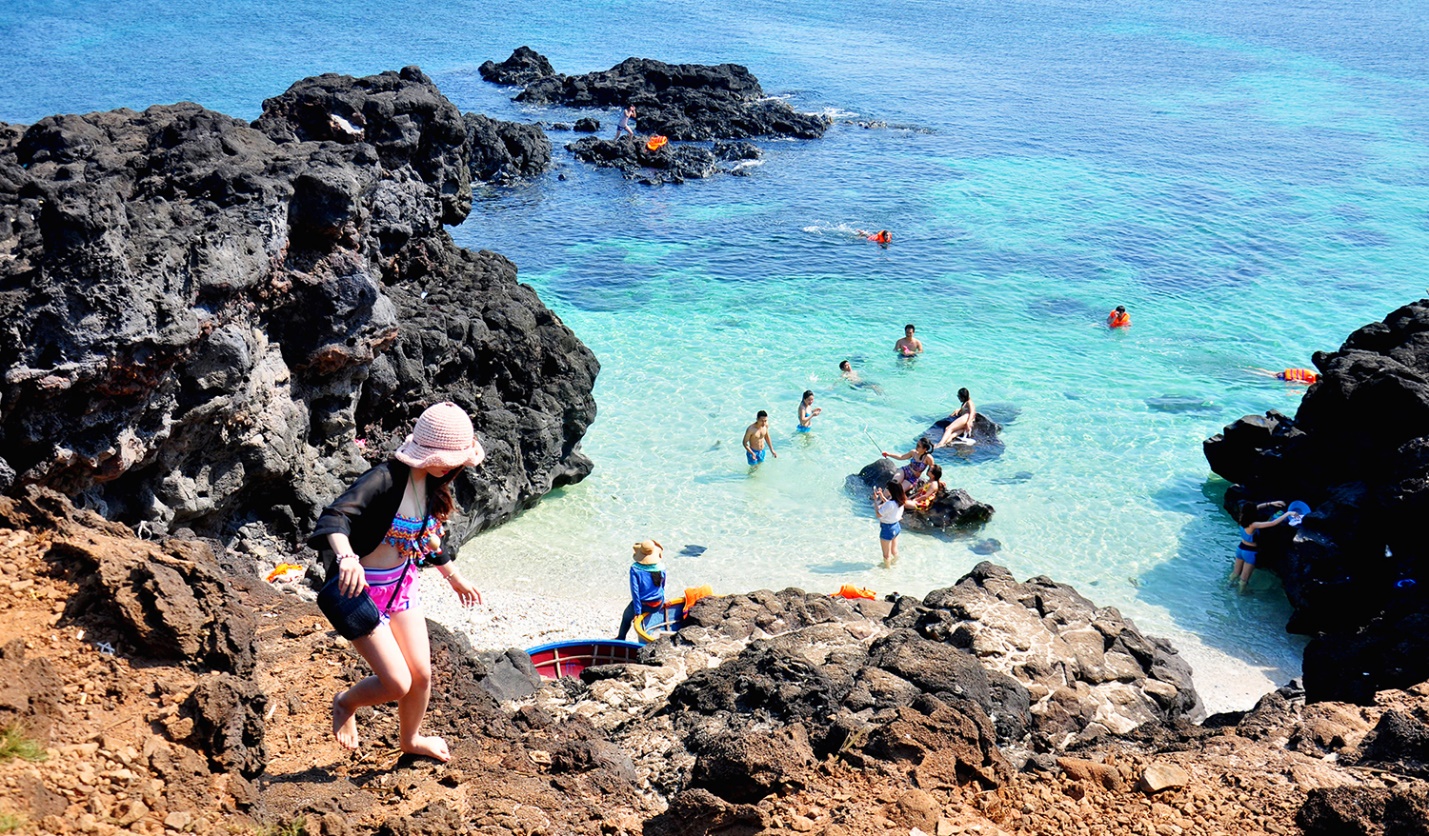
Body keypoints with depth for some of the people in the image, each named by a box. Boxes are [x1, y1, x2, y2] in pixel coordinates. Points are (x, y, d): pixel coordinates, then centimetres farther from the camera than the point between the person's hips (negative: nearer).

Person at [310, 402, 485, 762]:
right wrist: (346, 557, -59)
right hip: (363, 588, -7)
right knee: (397, 683, -7)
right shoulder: (386, 479, -27)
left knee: (422, 675, 12)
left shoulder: (432, 482, -1)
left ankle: (410, 739, 42)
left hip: (402, 582, 7)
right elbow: (335, 517, -40)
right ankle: (346, 703, 27)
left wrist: (454, 577, 27)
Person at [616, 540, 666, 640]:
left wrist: (637, 612, -10)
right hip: (658, 605, 3)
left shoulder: (635, 568, -17)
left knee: (626, 617, 26)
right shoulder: (661, 567, -8)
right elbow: (662, 587, 7)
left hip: (644, 605, -3)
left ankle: (621, 639, 41)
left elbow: (635, 590, -15)